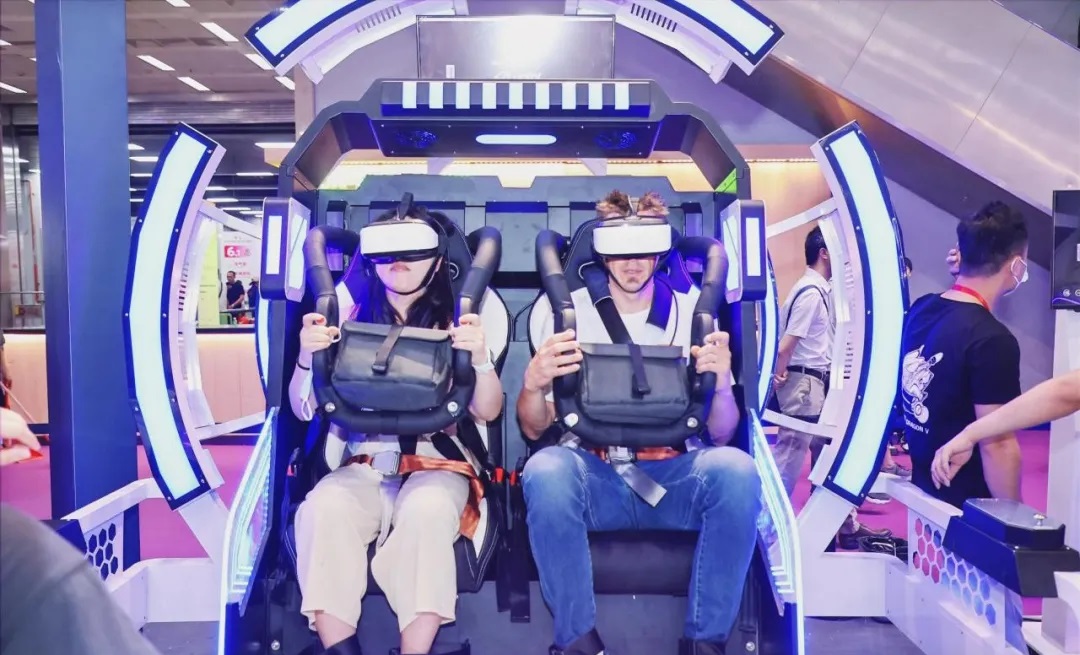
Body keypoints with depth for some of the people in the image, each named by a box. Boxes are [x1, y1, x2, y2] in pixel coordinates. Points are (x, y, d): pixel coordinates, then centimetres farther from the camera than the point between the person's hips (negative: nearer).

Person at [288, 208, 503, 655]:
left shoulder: (455, 322, 9)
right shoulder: (350, 317, 12)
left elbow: (487, 411, 0)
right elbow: (304, 409, 8)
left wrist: (480, 358, -19)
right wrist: (307, 356, -11)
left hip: (436, 461, -1)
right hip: (362, 463, 2)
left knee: (427, 510, -34)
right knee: (322, 510, -30)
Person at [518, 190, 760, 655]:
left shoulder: (692, 313, 9)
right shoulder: (570, 312, 6)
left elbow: (721, 433, 5)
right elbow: (533, 429, 4)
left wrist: (722, 383, -17)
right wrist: (533, 382, -19)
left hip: (673, 474, 1)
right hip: (593, 471, -1)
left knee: (736, 469, -30)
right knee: (545, 470, -33)